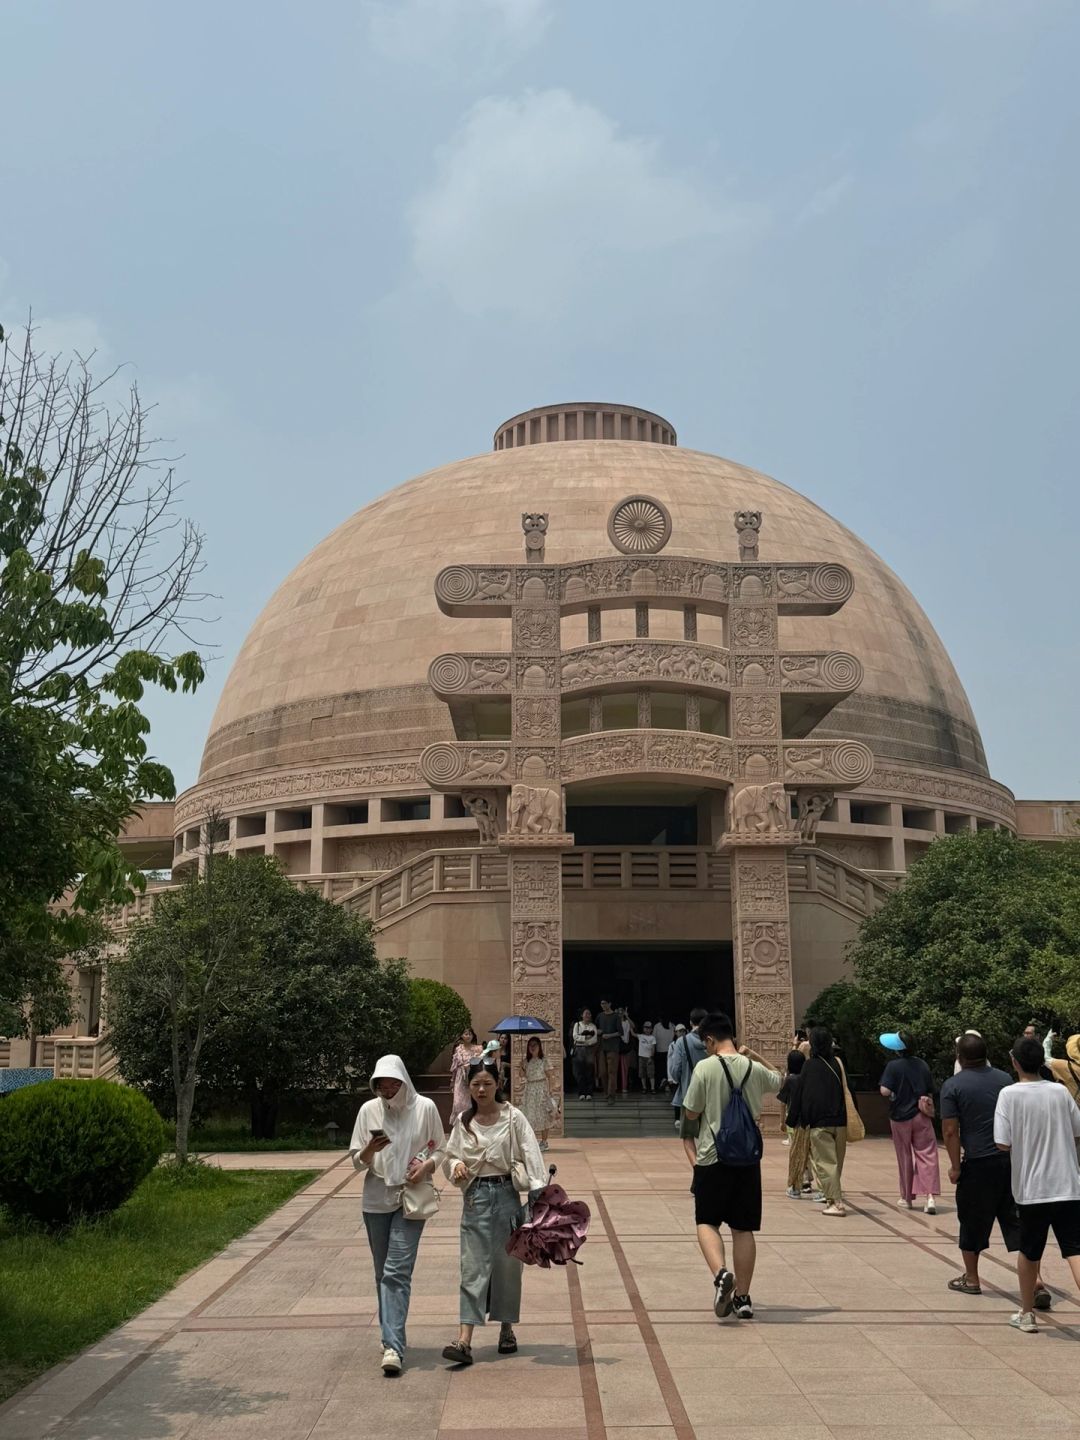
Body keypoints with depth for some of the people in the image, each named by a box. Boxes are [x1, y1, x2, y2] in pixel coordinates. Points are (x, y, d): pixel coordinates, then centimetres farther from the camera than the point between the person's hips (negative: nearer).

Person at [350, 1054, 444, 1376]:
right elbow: (357, 1161, 4)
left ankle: (393, 1346, -15)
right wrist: (371, 1149, -18)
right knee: (383, 1274, 11)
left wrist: (427, 1164, -14)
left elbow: (440, 1149, 7)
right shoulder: (369, 1110, 1)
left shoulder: (425, 1108, -3)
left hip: (411, 1197, -3)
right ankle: (392, 1339, 24)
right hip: (376, 1199, 3)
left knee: (397, 1272, -12)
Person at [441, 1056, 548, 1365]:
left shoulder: (513, 1118, -4)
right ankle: (464, 1341, -10)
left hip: (506, 1195, -1)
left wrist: (539, 1194, -18)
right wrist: (456, 1166, -11)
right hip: (475, 1197, 1)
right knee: (473, 1267, -4)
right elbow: (450, 1156, 12)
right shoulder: (463, 1122, 5)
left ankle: (507, 1329, 26)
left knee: (507, 1264, 8)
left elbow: (531, 1156, -8)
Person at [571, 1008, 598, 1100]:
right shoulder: (577, 1024, 11)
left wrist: (581, 1039, -8)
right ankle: (581, 1093, 0)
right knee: (579, 1072, -4)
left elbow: (594, 1039, -2)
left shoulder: (593, 1026, 10)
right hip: (579, 1050, 0)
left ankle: (589, 1093, 1)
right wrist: (586, 1038, -10)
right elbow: (575, 1036, -2)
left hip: (590, 1050, 0)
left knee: (590, 1072, -2)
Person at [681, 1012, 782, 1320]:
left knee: (706, 1222, 7)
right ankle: (742, 1297, 13)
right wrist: (754, 1056, 23)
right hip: (748, 1157, 4)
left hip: (712, 1157, -4)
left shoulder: (705, 1067, -11)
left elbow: (690, 1113, -5)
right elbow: (778, 1081, 26)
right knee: (743, 1228, 10)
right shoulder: (754, 1069, 2)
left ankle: (721, 1273, -19)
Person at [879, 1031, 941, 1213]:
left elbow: (885, 1091, -21)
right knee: (927, 1155, 0)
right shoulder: (922, 1065, 1)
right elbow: (931, 1092, 7)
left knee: (905, 1158, 10)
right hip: (920, 1116, 2)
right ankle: (931, 1196, -15)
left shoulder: (893, 1066, -14)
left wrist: (893, 1095, 0)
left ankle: (907, 1198, 20)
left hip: (900, 1116, -2)